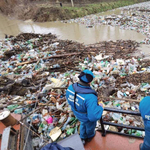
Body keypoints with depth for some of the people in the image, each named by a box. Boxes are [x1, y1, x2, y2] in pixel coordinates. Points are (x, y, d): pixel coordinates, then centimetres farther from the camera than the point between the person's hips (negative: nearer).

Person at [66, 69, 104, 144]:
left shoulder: (71, 88, -26)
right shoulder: (90, 97, -46)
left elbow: (70, 100, -6)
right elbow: (93, 117, -42)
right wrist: (100, 107, -24)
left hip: (78, 114, 4)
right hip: (88, 117, -4)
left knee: (83, 124, 37)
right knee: (90, 126, 32)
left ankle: (83, 138, 61)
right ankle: (90, 136, 65)